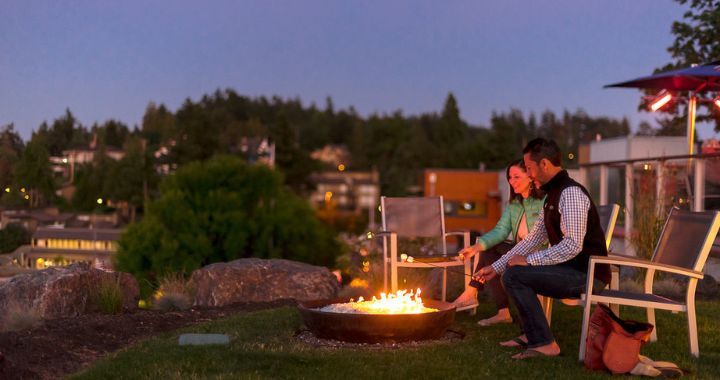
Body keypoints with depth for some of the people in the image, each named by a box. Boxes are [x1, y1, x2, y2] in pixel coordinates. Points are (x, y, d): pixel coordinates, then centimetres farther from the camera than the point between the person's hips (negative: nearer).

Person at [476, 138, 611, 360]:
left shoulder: (571, 193, -17)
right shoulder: (552, 195, 15)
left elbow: (573, 245, -25)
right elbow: (533, 239, 19)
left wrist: (529, 260, -19)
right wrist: (496, 267, 14)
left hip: (586, 274, -10)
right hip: (571, 271, 10)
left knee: (514, 275, -19)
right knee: (509, 270, 18)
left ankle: (544, 343, -15)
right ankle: (530, 334, 17)